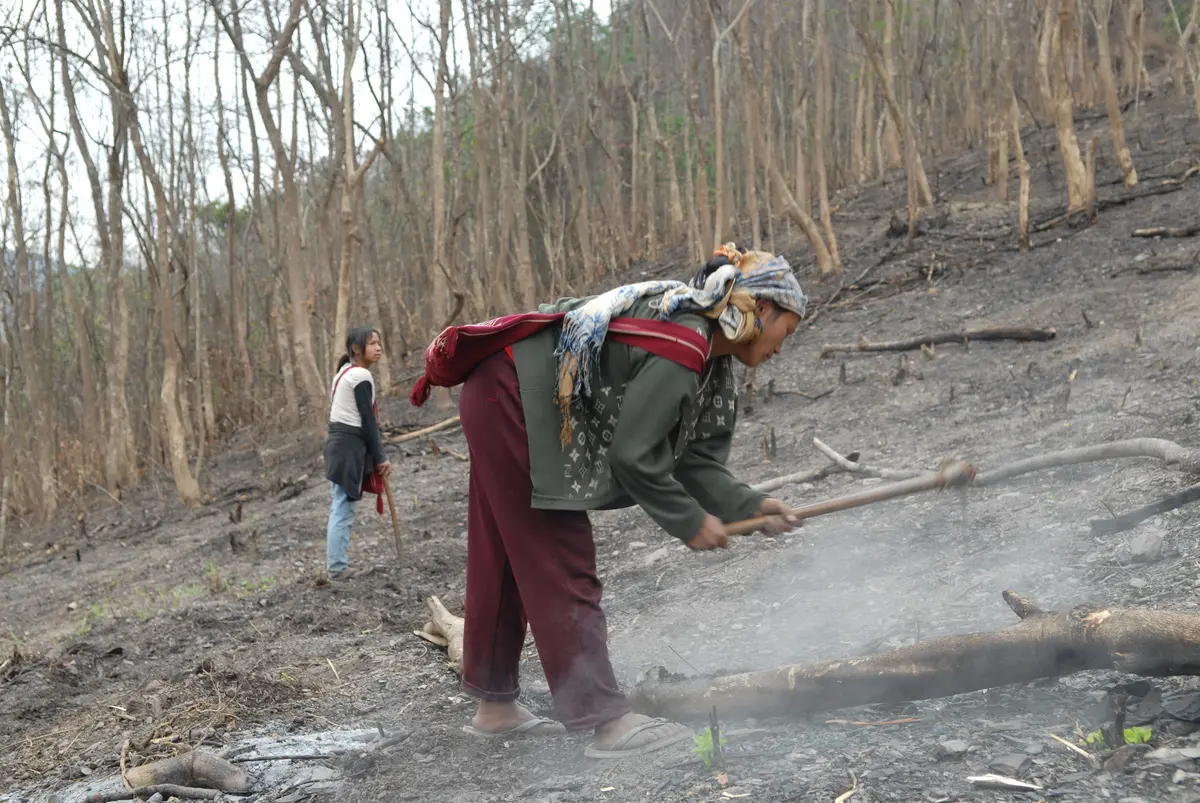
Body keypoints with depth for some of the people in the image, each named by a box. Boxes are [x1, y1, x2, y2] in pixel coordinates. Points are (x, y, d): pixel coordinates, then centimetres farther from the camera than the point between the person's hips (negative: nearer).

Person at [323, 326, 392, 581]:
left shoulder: (343, 373, 17)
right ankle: (337, 568, -3)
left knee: (340, 506, 11)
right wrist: (380, 458, -9)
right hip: (350, 446, -10)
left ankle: (335, 563, 13)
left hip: (337, 442, 10)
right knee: (343, 508, -6)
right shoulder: (361, 376, -13)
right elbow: (368, 421, -14)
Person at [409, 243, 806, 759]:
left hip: (506, 406, 11)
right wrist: (689, 523, -12)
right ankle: (608, 720, -6)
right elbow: (633, 457, -22)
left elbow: (692, 457, 6)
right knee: (559, 563, -9)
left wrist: (747, 505, -7)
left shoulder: (707, 356, 7)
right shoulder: (681, 350, -24)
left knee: (506, 558, 17)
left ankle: (495, 706, 28)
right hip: (511, 401, -11)